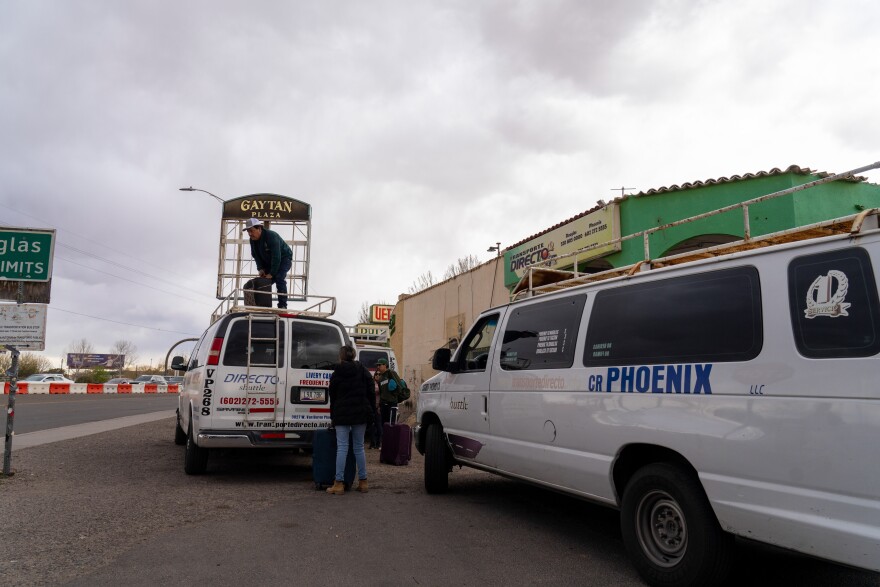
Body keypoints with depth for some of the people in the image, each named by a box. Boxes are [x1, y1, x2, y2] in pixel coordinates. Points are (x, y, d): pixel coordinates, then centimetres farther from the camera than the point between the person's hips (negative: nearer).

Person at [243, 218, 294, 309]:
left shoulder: (271, 236, -32)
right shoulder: (253, 240, -7)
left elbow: (276, 257, -33)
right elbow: (256, 256, 1)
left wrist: (271, 274, -31)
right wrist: (260, 269, -13)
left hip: (284, 258, -8)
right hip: (269, 261, 8)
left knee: (279, 278, -25)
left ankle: (282, 305, -25)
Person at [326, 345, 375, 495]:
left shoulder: (336, 374, 3)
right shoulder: (363, 371, 6)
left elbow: (333, 397, 9)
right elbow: (371, 393, 4)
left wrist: (333, 417, 17)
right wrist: (372, 412, 9)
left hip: (342, 414, -2)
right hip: (361, 413, 2)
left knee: (342, 447, -4)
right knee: (359, 447, 9)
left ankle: (339, 484, -5)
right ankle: (362, 482, 12)